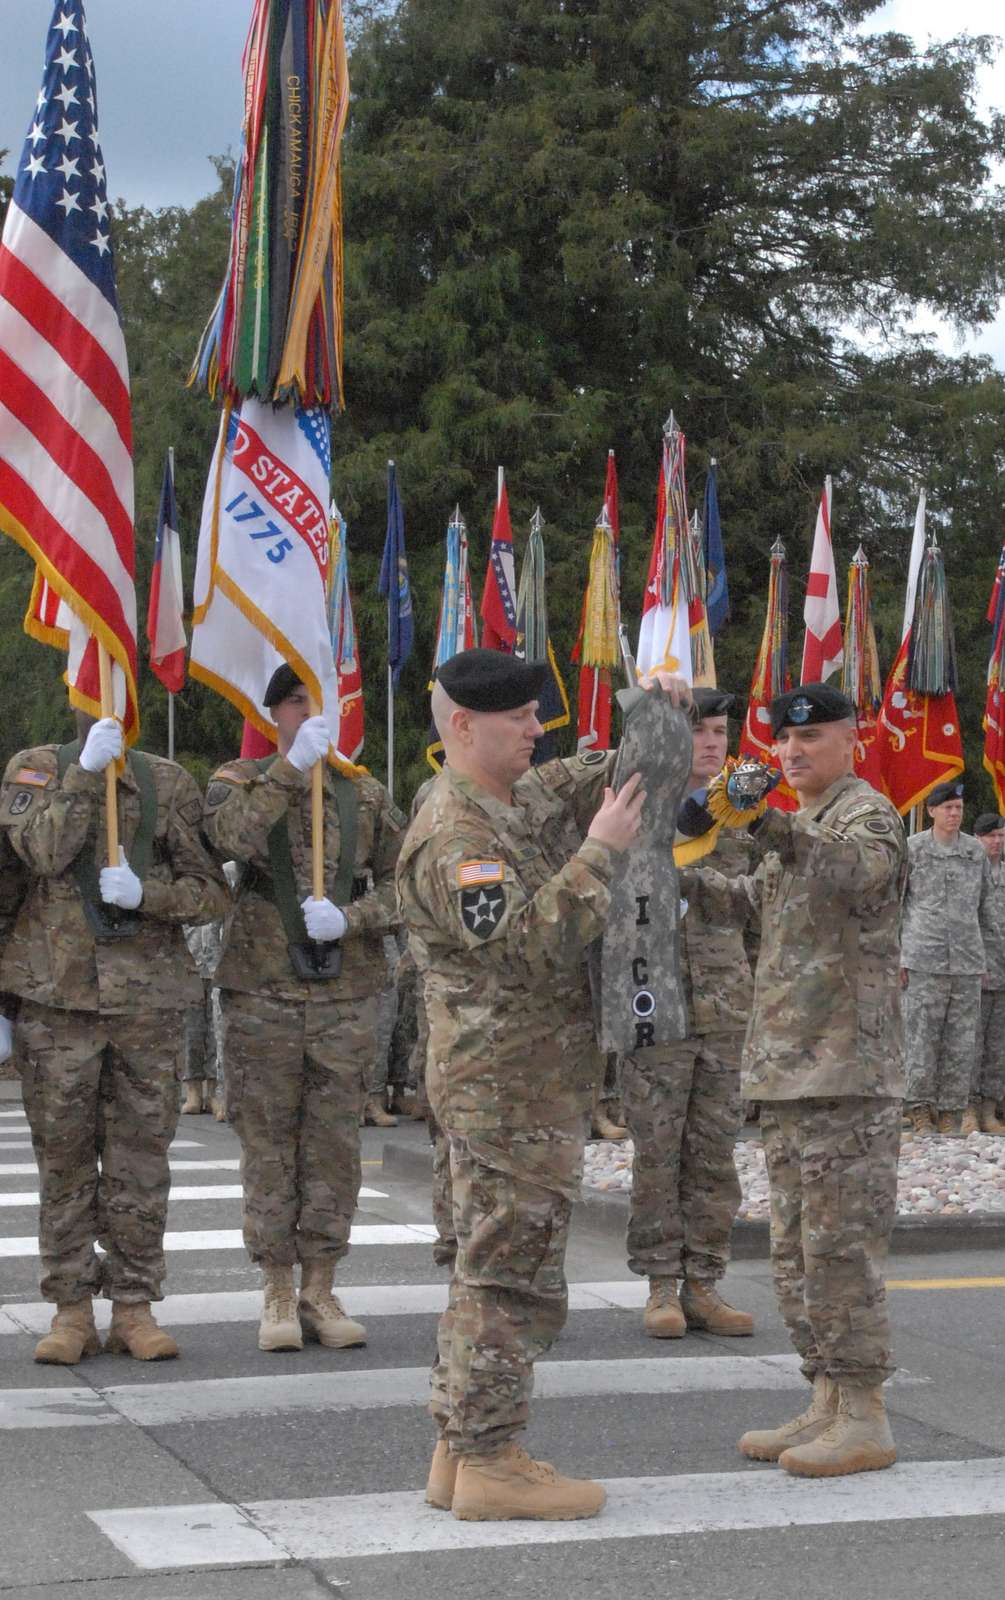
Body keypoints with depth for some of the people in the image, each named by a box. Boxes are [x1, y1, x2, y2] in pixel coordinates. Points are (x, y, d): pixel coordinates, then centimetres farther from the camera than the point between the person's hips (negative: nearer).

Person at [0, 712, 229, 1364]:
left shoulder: (169, 784, 7)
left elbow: (212, 889, 5)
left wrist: (145, 894, -11)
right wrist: (85, 772, -17)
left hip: (150, 998, 1)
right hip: (56, 994, -1)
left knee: (141, 1157, 4)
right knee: (63, 1155, 4)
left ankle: (134, 1305, 13)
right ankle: (73, 1309, 12)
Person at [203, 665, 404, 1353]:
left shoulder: (366, 794, 10)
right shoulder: (241, 781, 3)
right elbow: (232, 836, -19)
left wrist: (351, 916, -10)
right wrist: (292, 767, -25)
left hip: (349, 996, 2)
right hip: (262, 994, -2)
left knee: (335, 1147, 5)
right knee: (269, 1144, 3)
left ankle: (320, 1290, 14)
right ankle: (278, 1294, 12)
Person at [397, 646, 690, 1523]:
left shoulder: (526, 792, 12)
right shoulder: (452, 840, -18)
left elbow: (597, 782, 24)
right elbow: (528, 946, -26)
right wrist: (599, 852, -23)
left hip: (540, 1078, 10)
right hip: (509, 1082, -10)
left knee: (495, 1265, 14)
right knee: (514, 1270, -5)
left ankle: (462, 1449, 22)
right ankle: (488, 1461, 1)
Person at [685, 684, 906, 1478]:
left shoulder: (868, 812, -9)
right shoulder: (801, 828, 20)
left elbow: (862, 871, -33)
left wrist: (781, 830, -49)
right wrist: (694, 881, 37)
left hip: (848, 1070, -10)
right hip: (789, 1069, 10)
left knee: (842, 1243, -9)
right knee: (796, 1249, 11)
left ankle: (865, 1419, -3)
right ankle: (827, 1405, 19)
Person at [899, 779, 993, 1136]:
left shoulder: (975, 851, 12)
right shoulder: (911, 849, 2)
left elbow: (985, 904, 19)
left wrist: (985, 954, 16)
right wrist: (895, 957, -2)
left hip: (967, 960, 3)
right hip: (924, 958, -3)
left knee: (962, 1041, 2)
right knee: (921, 1037, -4)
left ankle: (951, 1113, 9)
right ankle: (921, 1110, 5)